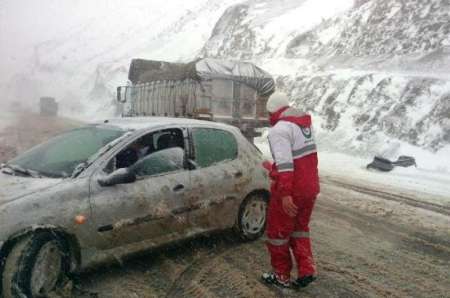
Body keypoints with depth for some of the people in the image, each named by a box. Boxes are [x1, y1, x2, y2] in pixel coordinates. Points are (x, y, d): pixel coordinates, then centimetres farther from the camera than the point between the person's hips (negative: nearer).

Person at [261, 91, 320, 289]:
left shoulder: (279, 130, -17)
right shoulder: (304, 123, 10)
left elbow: (284, 163, -27)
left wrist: (285, 194, -28)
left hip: (290, 190, -8)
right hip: (310, 186, 8)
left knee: (278, 232, 10)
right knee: (299, 228, 23)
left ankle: (281, 276, 22)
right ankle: (306, 270, 20)